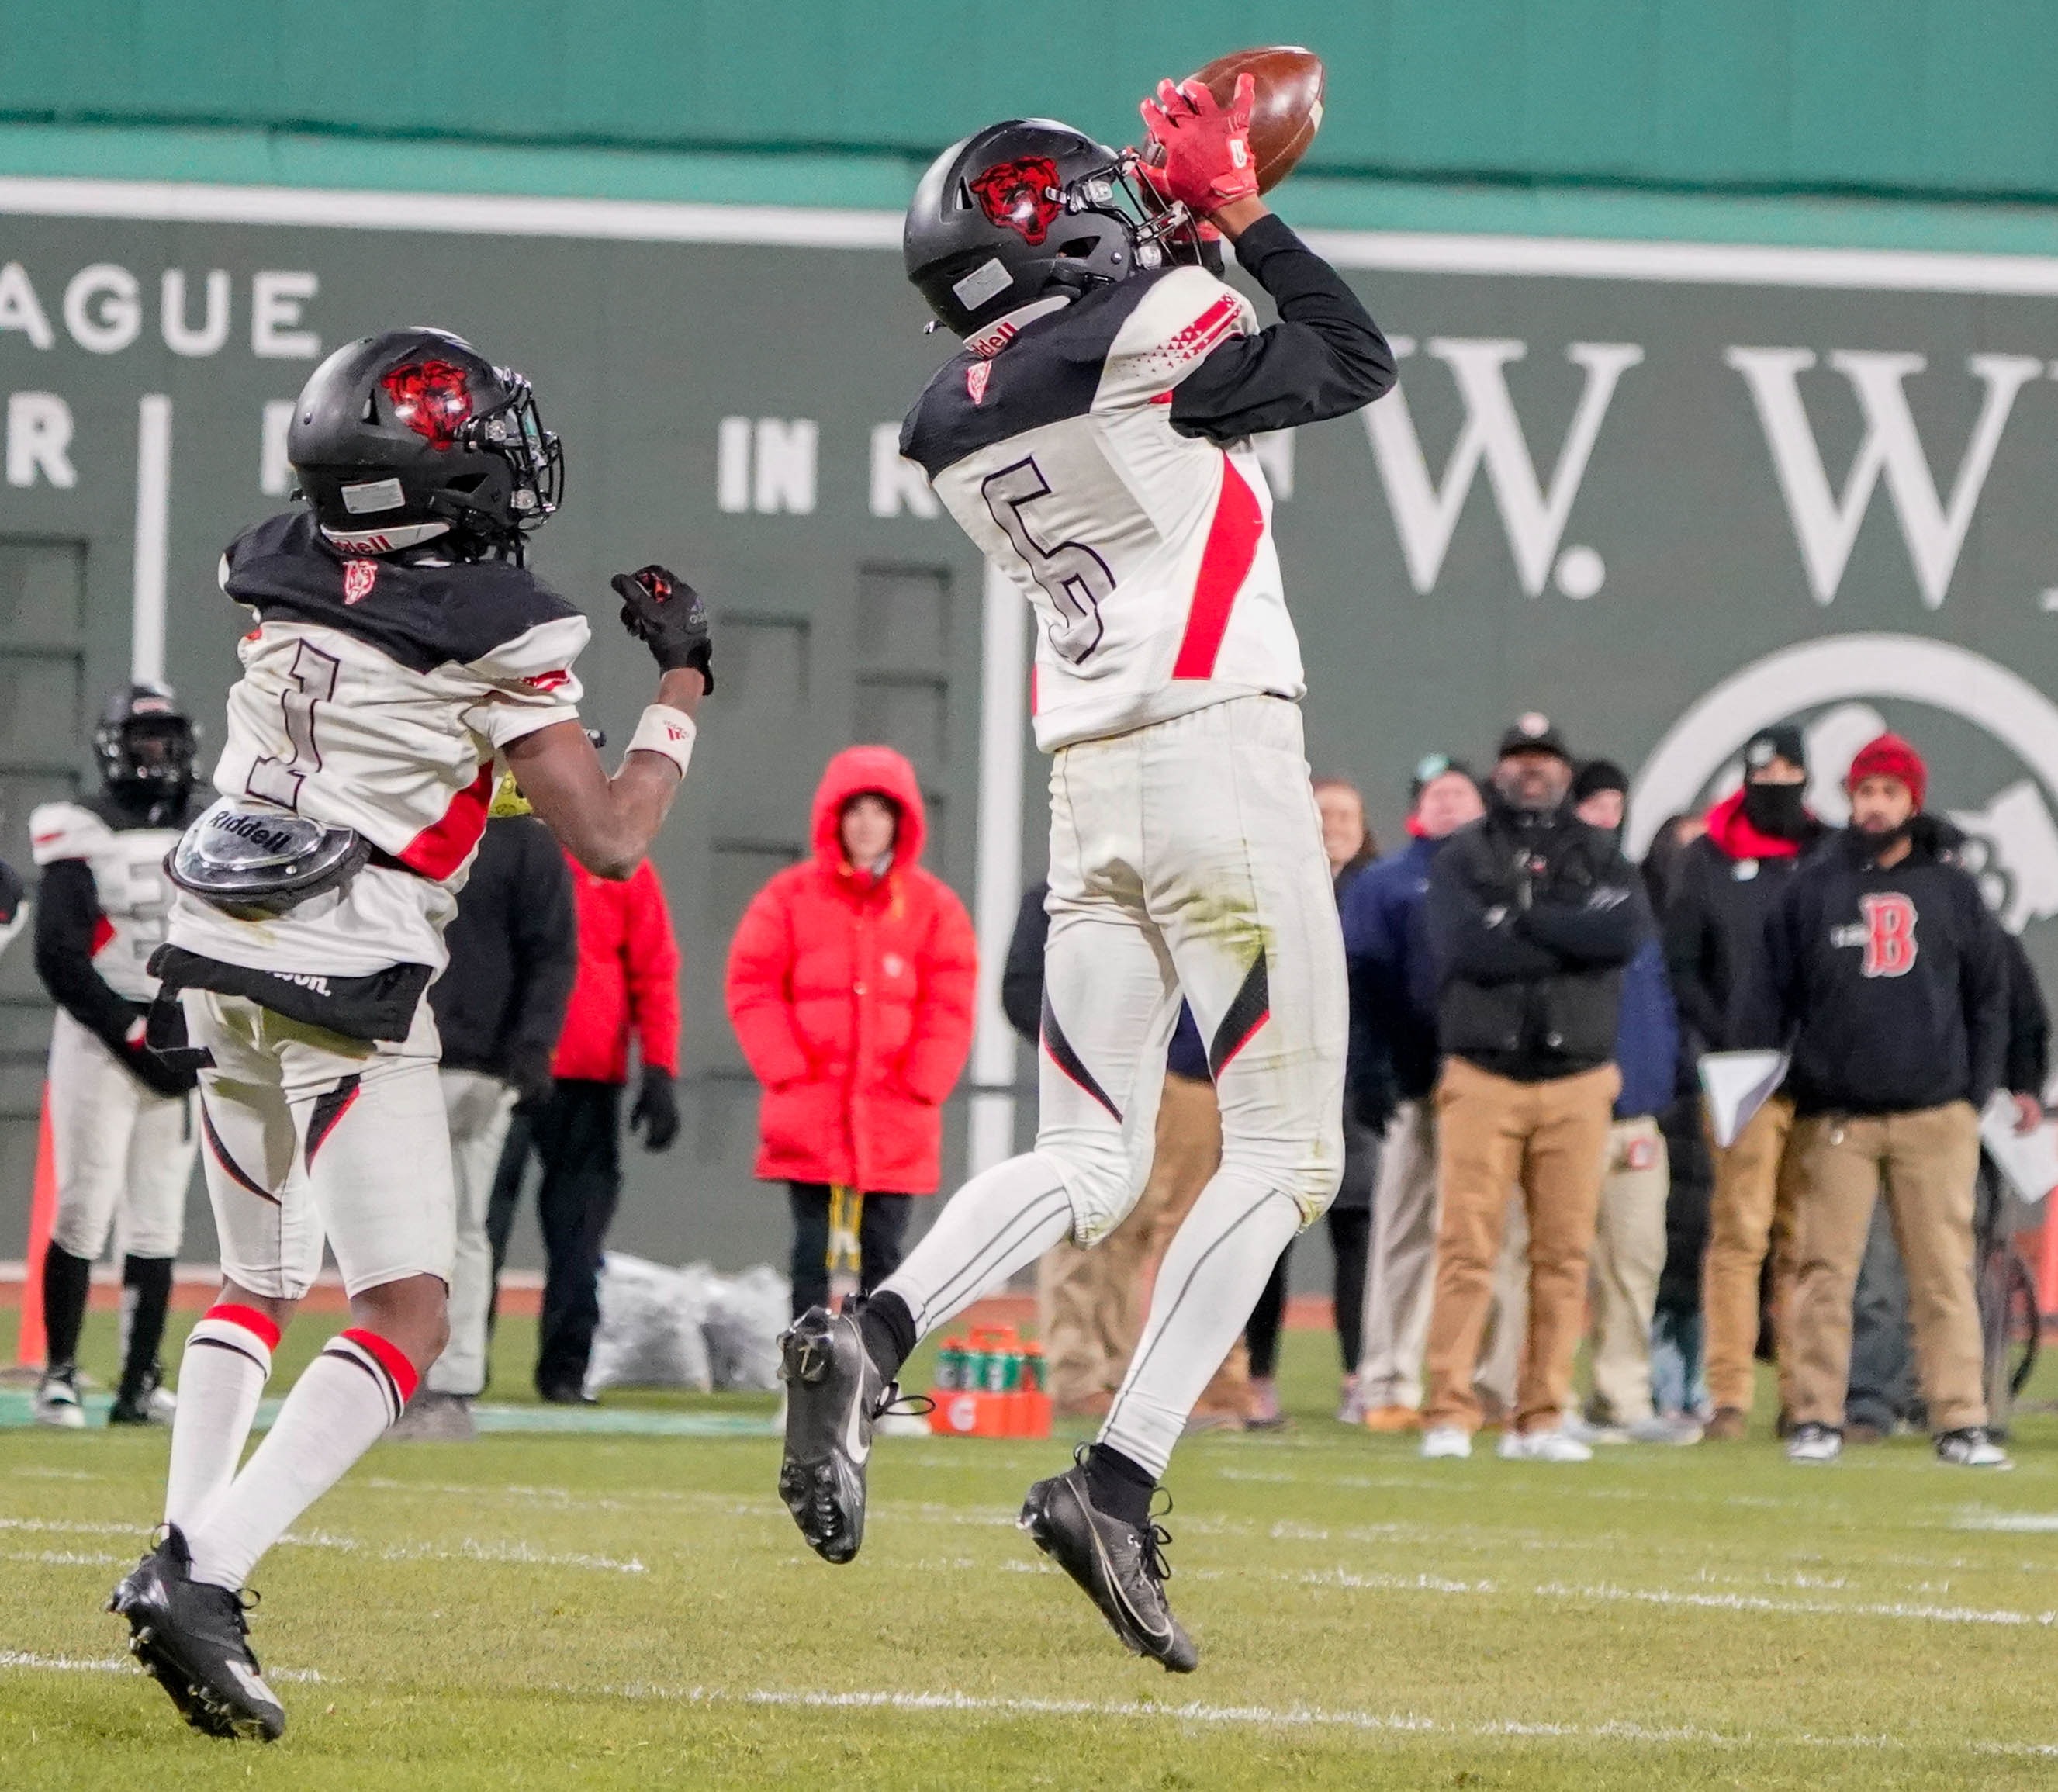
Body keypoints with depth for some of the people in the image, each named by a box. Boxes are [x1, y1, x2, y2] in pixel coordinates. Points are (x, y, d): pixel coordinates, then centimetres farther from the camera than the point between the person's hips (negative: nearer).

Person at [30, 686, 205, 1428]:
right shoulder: (81, 836, -4)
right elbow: (60, 958, -11)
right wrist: (135, 1033, -16)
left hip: (180, 1053, 5)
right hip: (97, 1043, -5)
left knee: (158, 1221, 4)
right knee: (84, 1211, -8)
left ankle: (140, 1382, 7)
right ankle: (59, 1374, -1)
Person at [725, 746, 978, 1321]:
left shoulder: (934, 905, 4)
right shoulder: (790, 897, 3)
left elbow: (950, 1005, 2)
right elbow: (753, 988, 0)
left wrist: (918, 1087, -6)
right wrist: (789, 1072, -8)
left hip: (895, 1125, 1)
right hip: (810, 1123, -1)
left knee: (881, 1257, 3)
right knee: (814, 1258, -2)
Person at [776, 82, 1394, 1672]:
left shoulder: (951, 424, 11)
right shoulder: (1141, 336, -8)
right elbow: (1356, 364, 4)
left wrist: (1192, 241, 21)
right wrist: (1241, 219, 10)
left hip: (1090, 791, 6)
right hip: (1223, 764, -6)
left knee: (1090, 1164, 8)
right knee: (1286, 1154, 0)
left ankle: (872, 1338, -20)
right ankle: (1118, 1482, -14)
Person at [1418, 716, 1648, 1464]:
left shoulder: (1600, 857, 13)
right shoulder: (1464, 857, 7)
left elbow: (1627, 931, -9)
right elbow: (1466, 947, -12)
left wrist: (1524, 918, -10)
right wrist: (1572, 940, -7)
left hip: (1577, 1084, 2)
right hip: (1481, 1077, -2)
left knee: (1565, 1254, 1)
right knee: (1466, 1247, -8)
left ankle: (1540, 1421, 5)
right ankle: (1448, 1416, -8)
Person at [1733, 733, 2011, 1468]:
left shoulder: (1951, 890, 10)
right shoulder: (1812, 887, 8)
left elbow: (1989, 994, 13)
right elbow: (1770, 992, 7)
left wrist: (1978, 1090, 5)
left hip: (1935, 1112, 0)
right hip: (1834, 1117, 0)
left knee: (1945, 1271, -2)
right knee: (1824, 1270, -2)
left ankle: (1961, 1422, -2)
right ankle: (1817, 1417, 3)